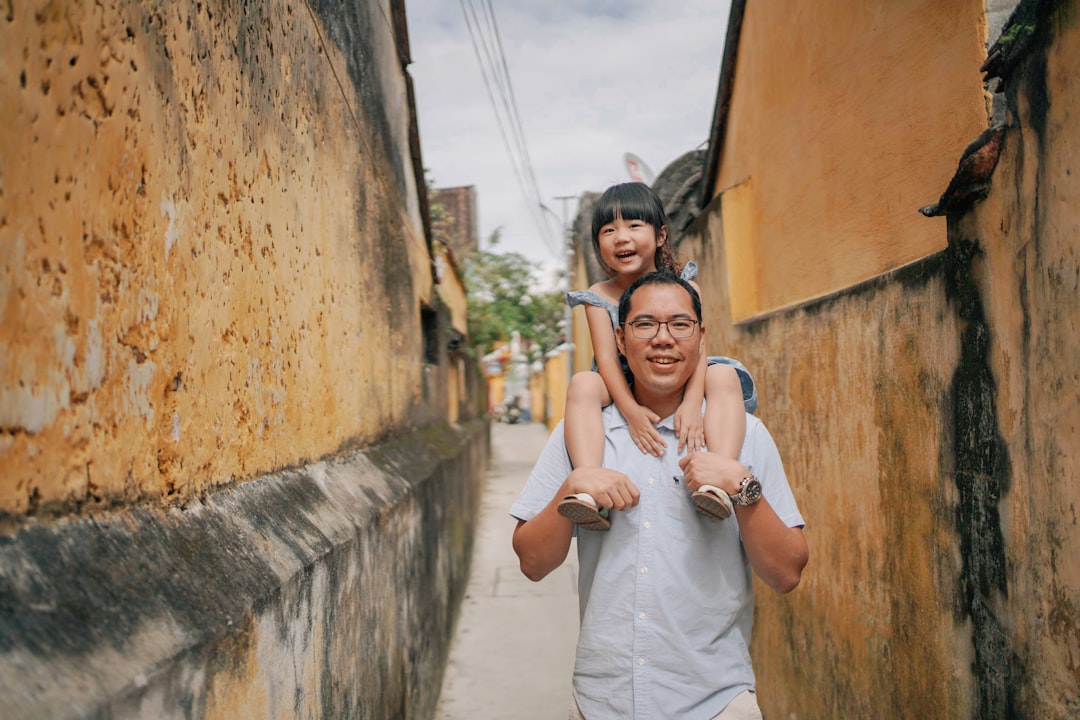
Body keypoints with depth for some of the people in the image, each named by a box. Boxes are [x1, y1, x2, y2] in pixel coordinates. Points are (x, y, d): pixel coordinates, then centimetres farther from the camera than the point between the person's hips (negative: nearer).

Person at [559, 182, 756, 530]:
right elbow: (606, 357, -13)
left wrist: (692, 403, -33)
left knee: (725, 375, -26)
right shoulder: (599, 298, 0)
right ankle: (590, 491, -48)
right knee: (581, 385, -29)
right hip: (624, 394, 0)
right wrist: (630, 409, -32)